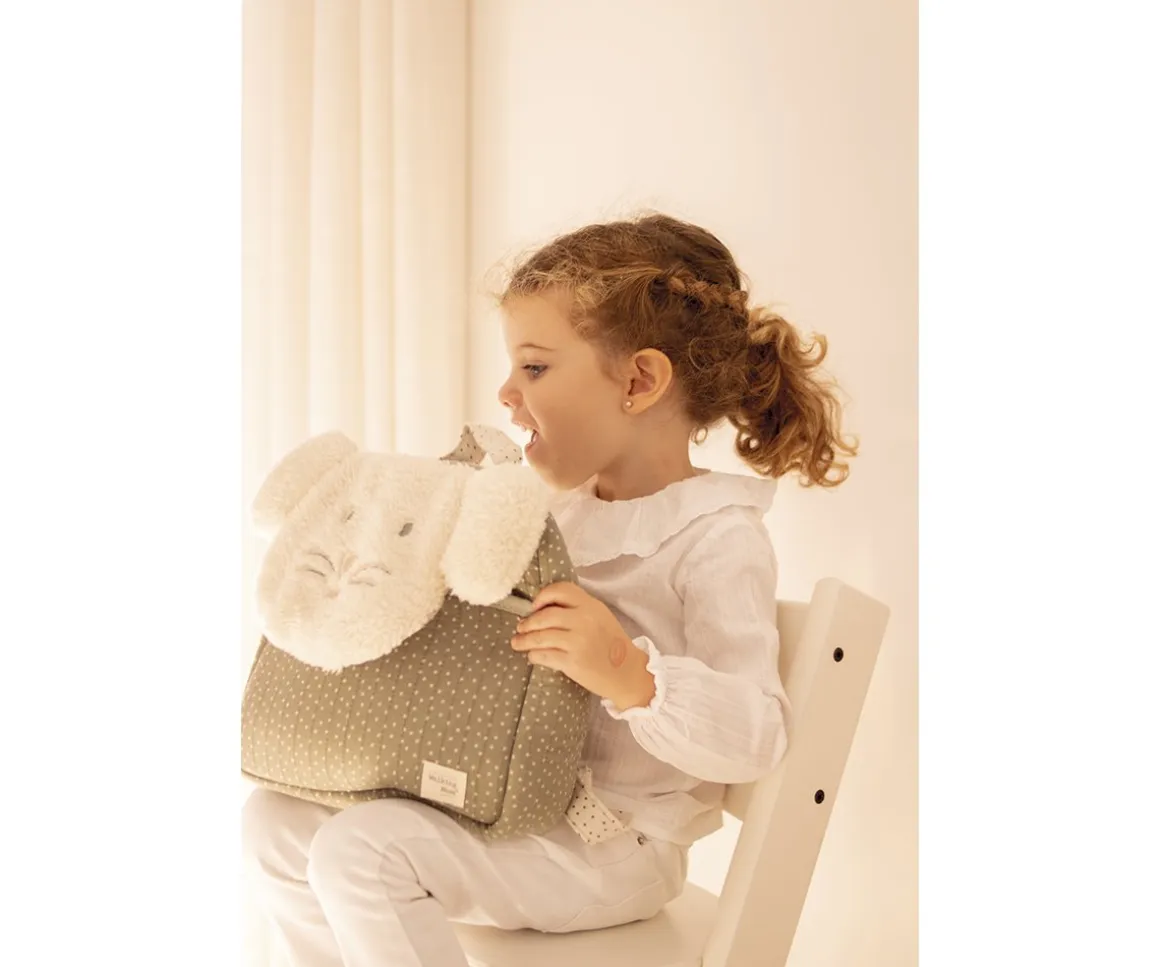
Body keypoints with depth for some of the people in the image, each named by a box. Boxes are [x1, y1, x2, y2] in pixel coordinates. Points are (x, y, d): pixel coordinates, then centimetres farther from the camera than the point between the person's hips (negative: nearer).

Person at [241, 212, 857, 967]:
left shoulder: (716, 537, -15)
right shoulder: (562, 512, 10)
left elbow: (754, 737, -22)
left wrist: (630, 674, -37)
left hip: (611, 846, -8)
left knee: (361, 848, -26)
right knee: (276, 821, 5)